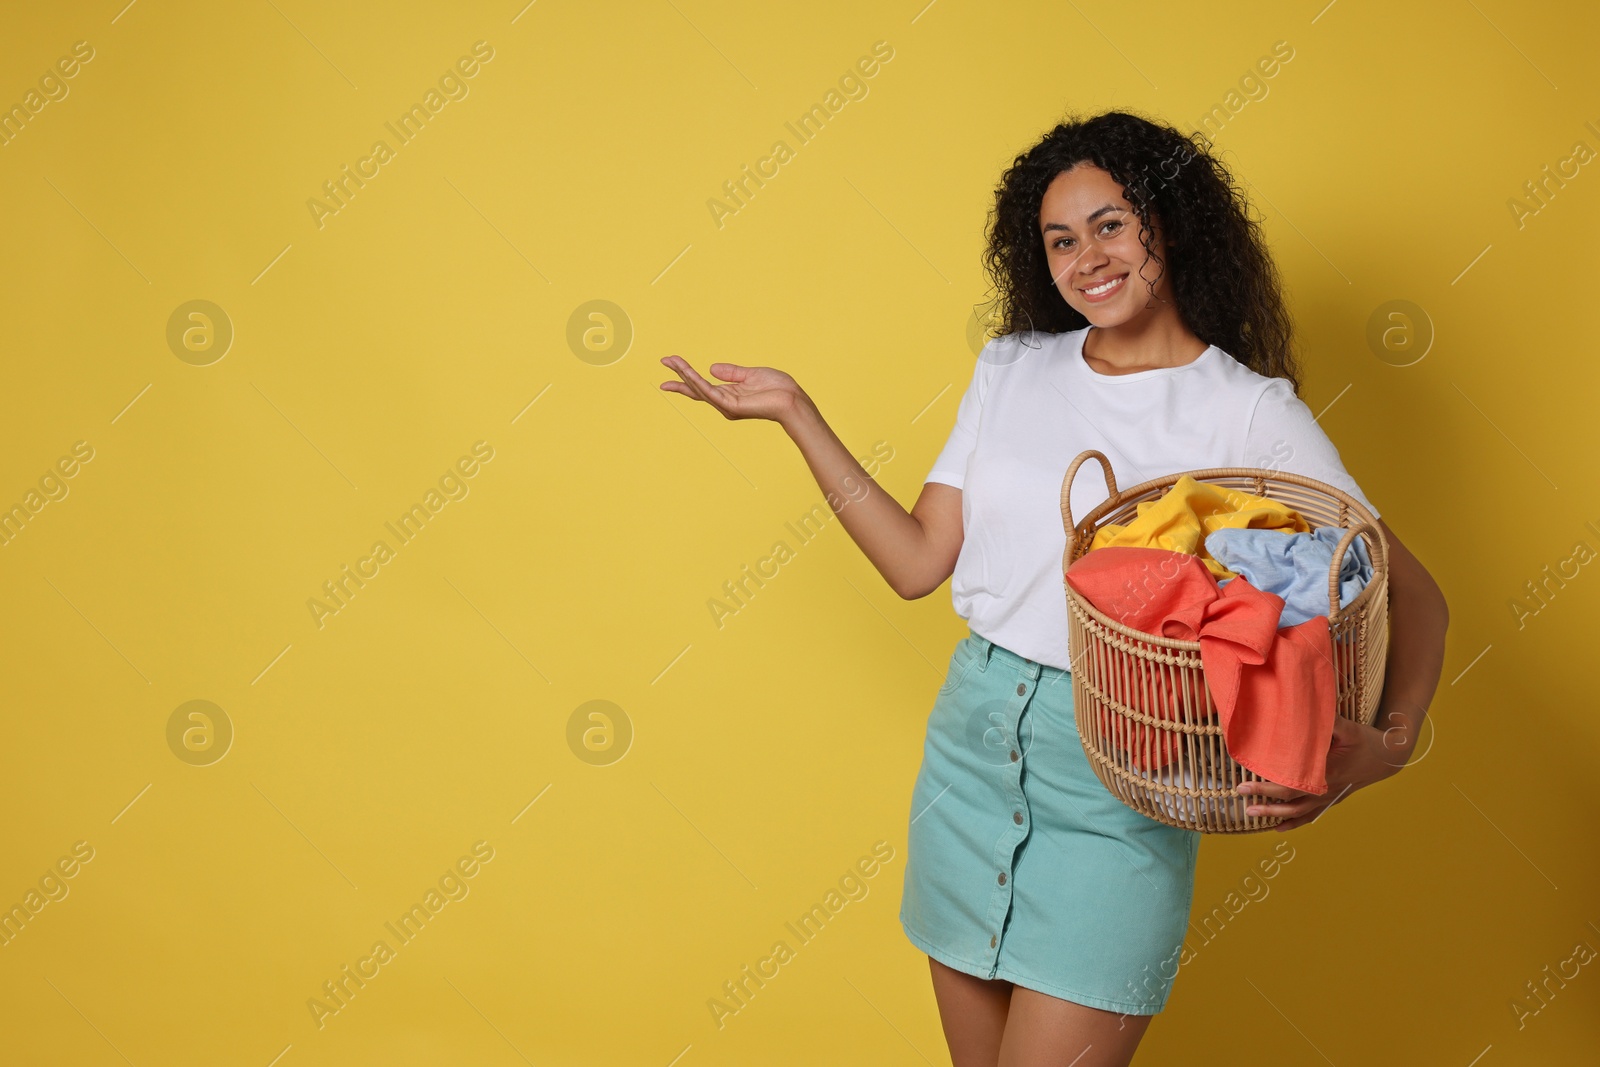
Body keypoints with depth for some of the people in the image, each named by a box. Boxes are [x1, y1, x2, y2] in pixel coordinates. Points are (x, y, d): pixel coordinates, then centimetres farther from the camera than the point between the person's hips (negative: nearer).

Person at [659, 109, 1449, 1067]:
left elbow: (1410, 591, -8)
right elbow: (917, 560, 6)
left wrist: (1391, 739, -28)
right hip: (974, 736, 5)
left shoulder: (1251, 413, -6)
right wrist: (796, 412, 3)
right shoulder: (1012, 370, 8)